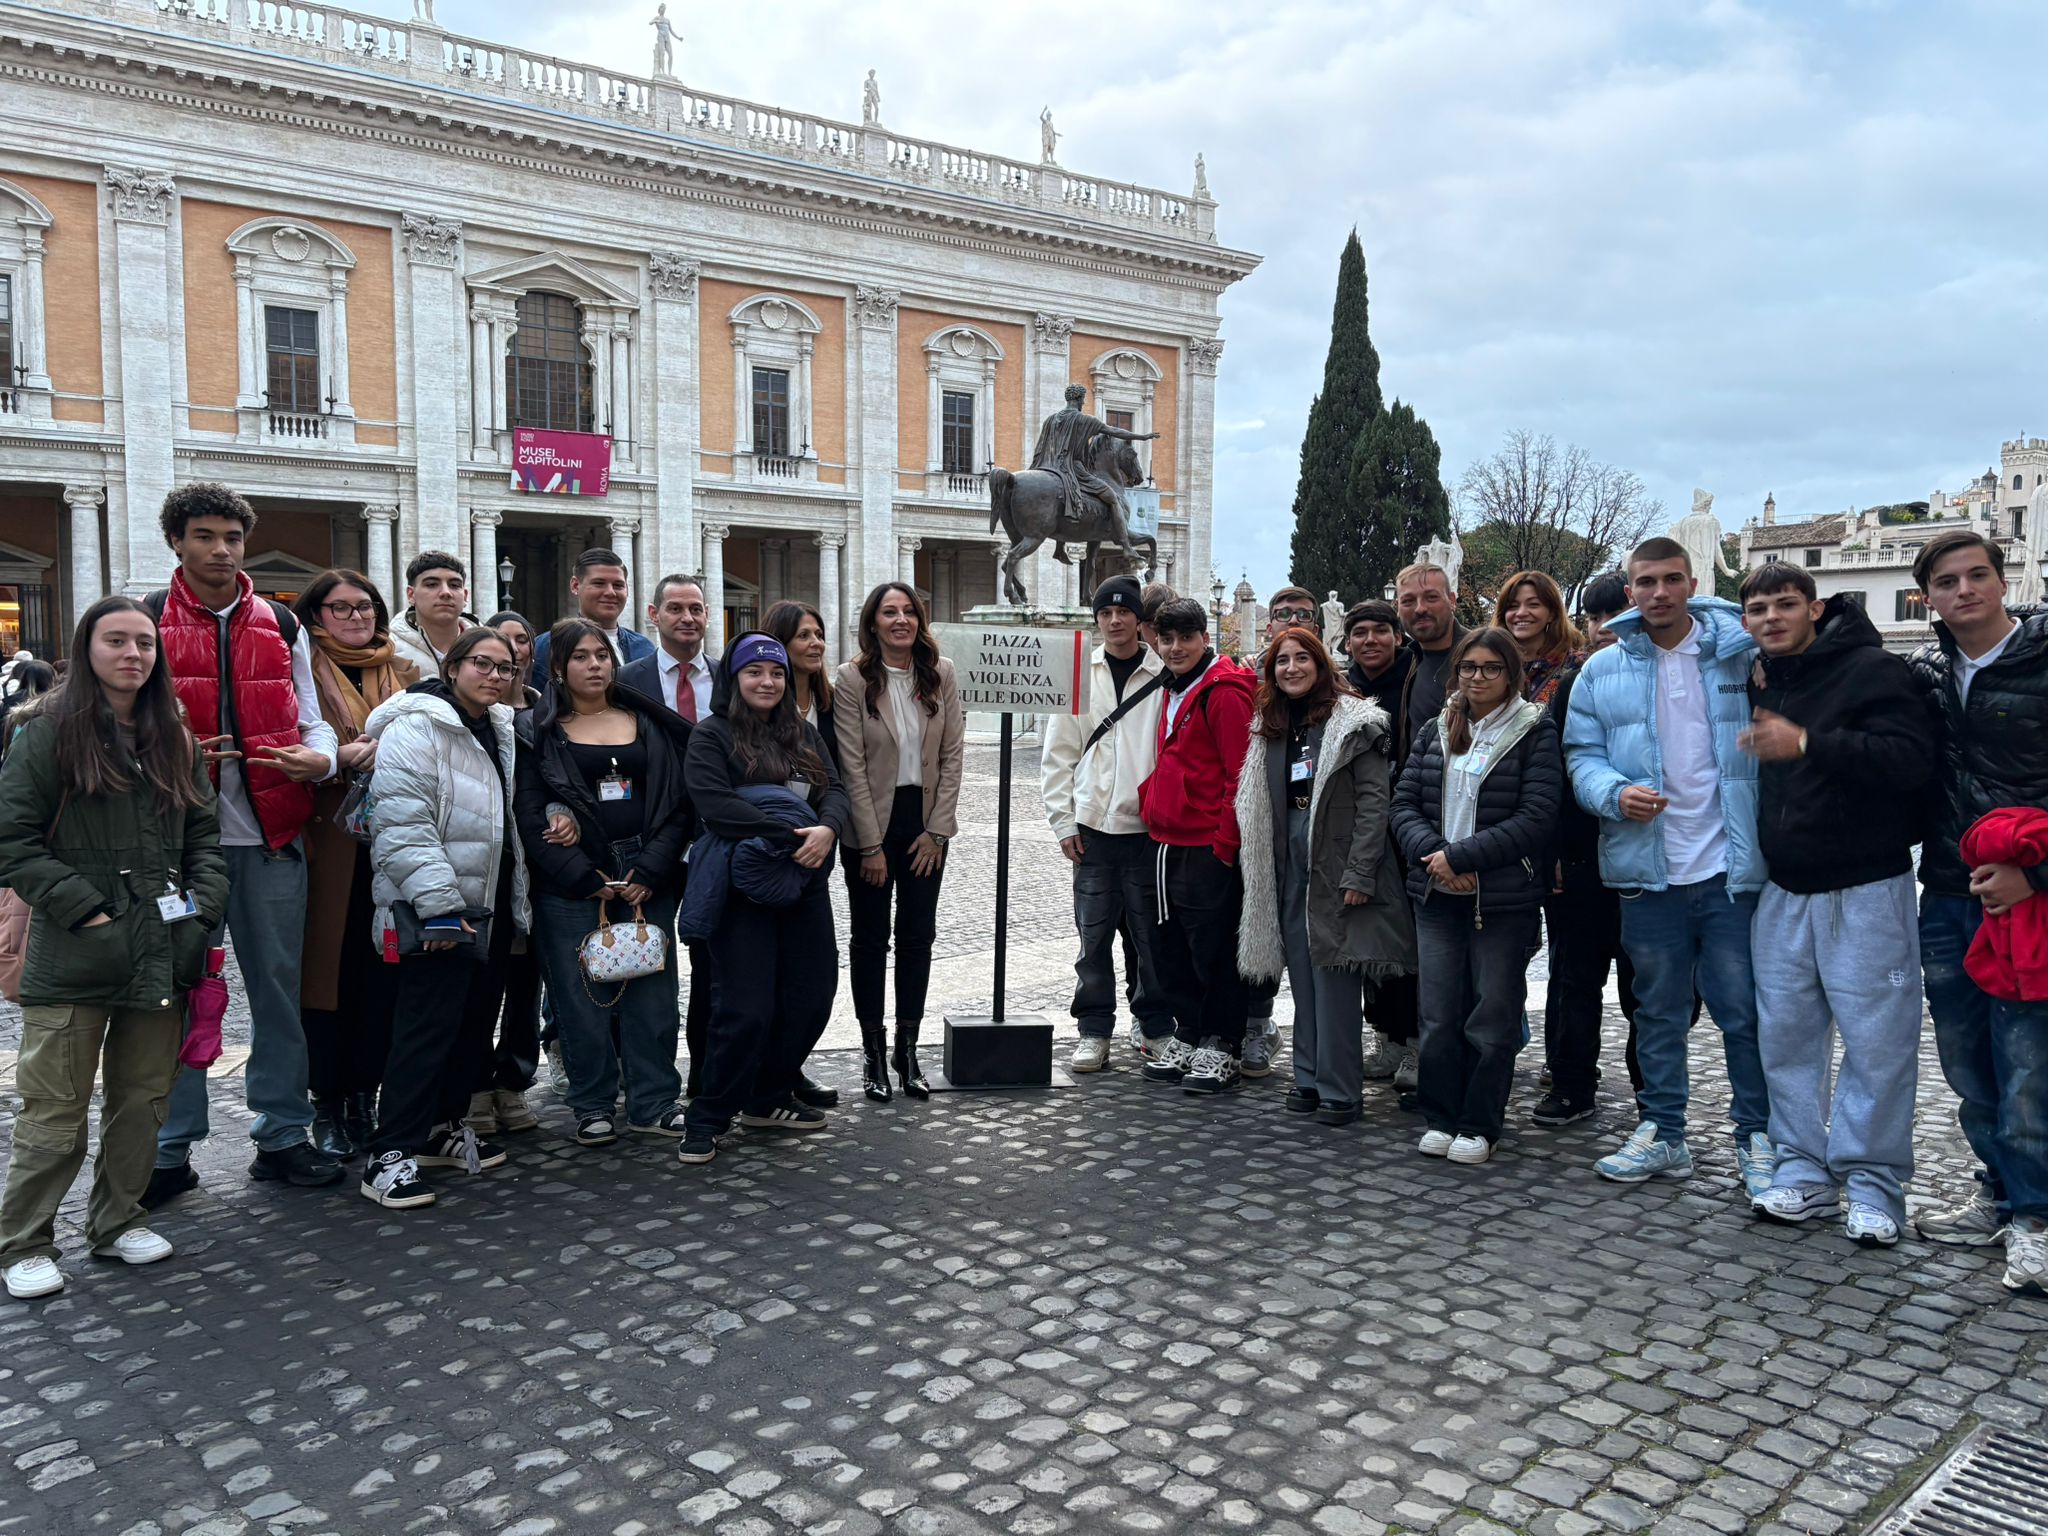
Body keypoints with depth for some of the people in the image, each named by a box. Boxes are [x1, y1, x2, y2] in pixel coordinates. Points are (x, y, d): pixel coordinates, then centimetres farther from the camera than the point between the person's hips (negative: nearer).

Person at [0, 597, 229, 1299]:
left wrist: (202, 905, 1)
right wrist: (85, 910, -13)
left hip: (161, 956, 5)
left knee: (142, 1099, 13)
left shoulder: (176, 741, 13)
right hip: (73, 959, -5)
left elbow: (204, 837, 16)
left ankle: (117, 1220, 28)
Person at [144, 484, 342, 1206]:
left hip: (271, 832, 2)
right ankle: (169, 1149, 14)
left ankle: (282, 1134, 18)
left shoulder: (282, 626, 13)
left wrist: (320, 756, -7)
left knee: (279, 982, 7)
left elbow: (311, 720, 15)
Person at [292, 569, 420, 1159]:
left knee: (382, 970, 5)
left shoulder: (403, 672, 16)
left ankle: (366, 1095, 15)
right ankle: (327, 1105, 8)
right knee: (327, 967, -1)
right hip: (328, 841, -3)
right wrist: (342, 756, -21)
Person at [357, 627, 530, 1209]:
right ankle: (389, 1156, -4)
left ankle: (443, 1128, 27)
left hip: (491, 907, 9)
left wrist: (518, 899, 22)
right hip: (437, 914, -9)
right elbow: (402, 826, -21)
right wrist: (439, 903, -24)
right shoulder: (416, 729, -13)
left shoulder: (501, 731, 16)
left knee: (476, 1022, 14)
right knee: (428, 1027, -10)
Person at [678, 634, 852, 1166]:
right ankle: (708, 1118, 9)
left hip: (804, 885, 6)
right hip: (743, 888, -6)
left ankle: (767, 1100, 27)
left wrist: (826, 830, -15)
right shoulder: (711, 736, -3)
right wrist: (791, 836, -20)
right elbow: (715, 804, -16)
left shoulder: (804, 735, 16)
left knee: (811, 999, 8)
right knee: (746, 1008, -8)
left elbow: (834, 793, 8)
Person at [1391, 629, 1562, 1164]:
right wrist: (1432, 853, -14)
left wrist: (1460, 856, -17)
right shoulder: (1435, 734, 11)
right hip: (1438, 897, 4)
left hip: (1505, 900, -4)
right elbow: (1404, 803, 5)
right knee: (1439, 1015, 8)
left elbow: (1535, 819, -14)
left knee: (1492, 1019, 5)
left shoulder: (1535, 734, -5)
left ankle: (1479, 1126, 17)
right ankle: (1441, 1118, 20)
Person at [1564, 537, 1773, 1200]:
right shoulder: (1603, 671, 6)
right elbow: (1582, 755, 6)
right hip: (1648, 870, 2)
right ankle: (1662, 1135, 26)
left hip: (1732, 869, -2)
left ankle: (1757, 1139, 19)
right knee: (1658, 1011, 14)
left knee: (1746, 1012, 3)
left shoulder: (1742, 651, 0)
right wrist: (1615, 793, -14)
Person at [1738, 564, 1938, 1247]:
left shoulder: (1873, 670, -7)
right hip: (1783, 892, 6)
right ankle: (1804, 1173, 19)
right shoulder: (1757, 684, 12)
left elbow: (1911, 760, -21)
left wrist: (1807, 744, -27)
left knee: (1877, 1039, -2)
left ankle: (1873, 1185, 10)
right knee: (1786, 1036, 9)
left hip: (1866, 889, -6)